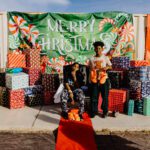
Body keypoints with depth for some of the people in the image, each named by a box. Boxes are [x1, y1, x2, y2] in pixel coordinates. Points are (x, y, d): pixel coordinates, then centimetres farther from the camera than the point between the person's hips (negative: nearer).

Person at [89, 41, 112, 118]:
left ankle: (105, 111, 19)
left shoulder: (105, 58, 1)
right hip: (94, 80, 1)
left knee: (105, 96, 5)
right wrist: (90, 80, 2)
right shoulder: (91, 59, 5)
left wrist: (106, 67, -19)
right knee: (94, 96, 4)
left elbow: (110, 66, 3)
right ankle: (94, 111, 17)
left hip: (104, 79, -1)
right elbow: (90, 69, 9)